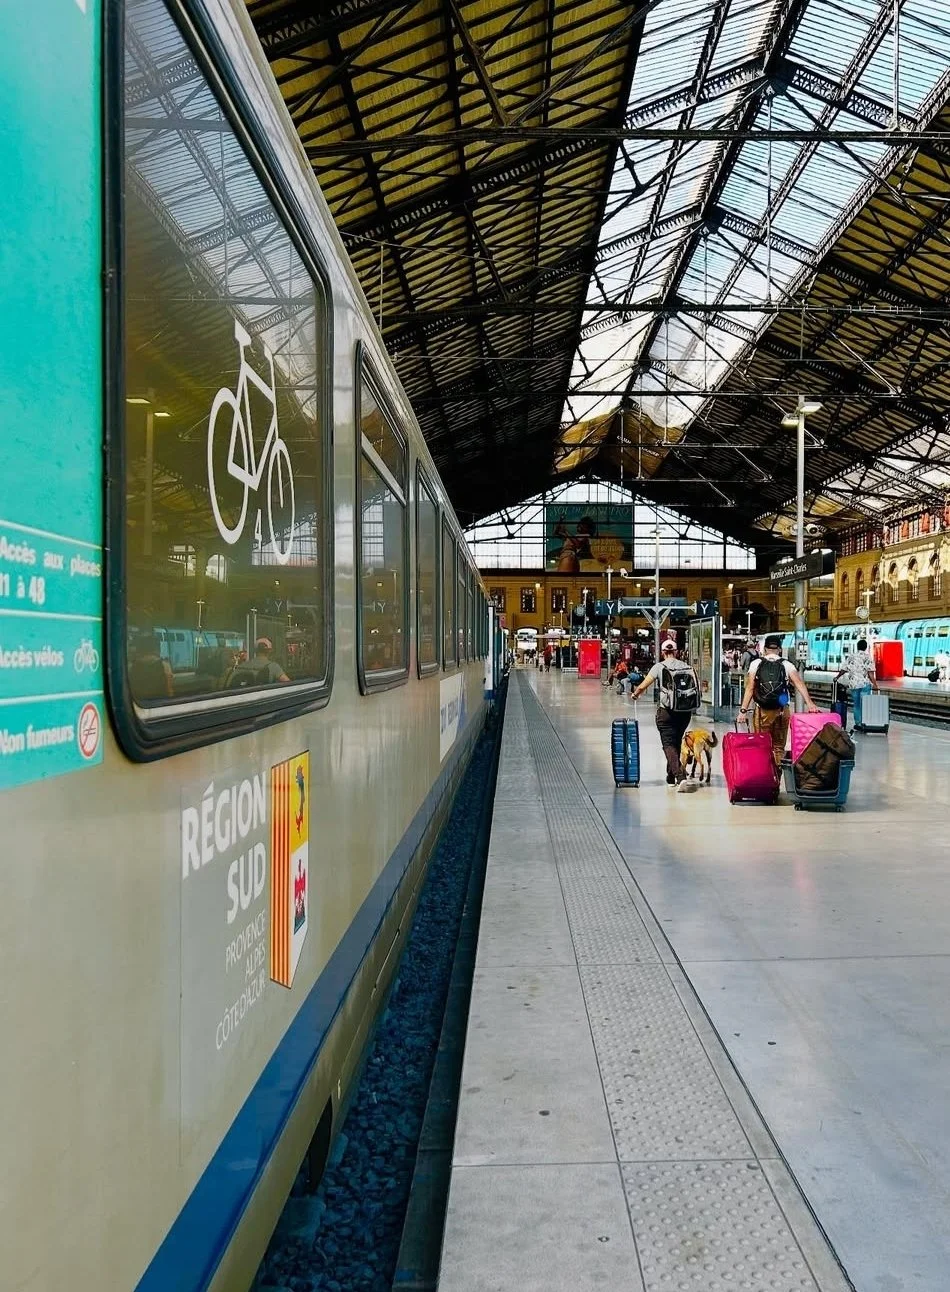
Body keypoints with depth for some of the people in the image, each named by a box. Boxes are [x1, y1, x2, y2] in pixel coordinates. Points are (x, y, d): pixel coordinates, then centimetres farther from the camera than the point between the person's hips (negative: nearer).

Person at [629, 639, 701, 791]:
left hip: (667, 711, -5)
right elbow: (696, 688, 5)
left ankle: (680, 777, -22)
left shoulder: (660, 666, -3)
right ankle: (671, 777, 29)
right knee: (676, 743, 19)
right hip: (686, 711, 5)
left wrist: (635, 694, 16)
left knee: (669, 744, -4)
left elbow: (642, 687, -4)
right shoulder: (687, 667, 8)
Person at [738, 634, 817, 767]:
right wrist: (809, 703, -21)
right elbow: (799, 683, -12)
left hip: (762, 711, -1)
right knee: (779, 746, 13)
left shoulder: (756, 664, 0)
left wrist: (743, 710, -5)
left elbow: (749, 688, -6)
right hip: (782, 711, 1)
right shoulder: (786, 665, 1)